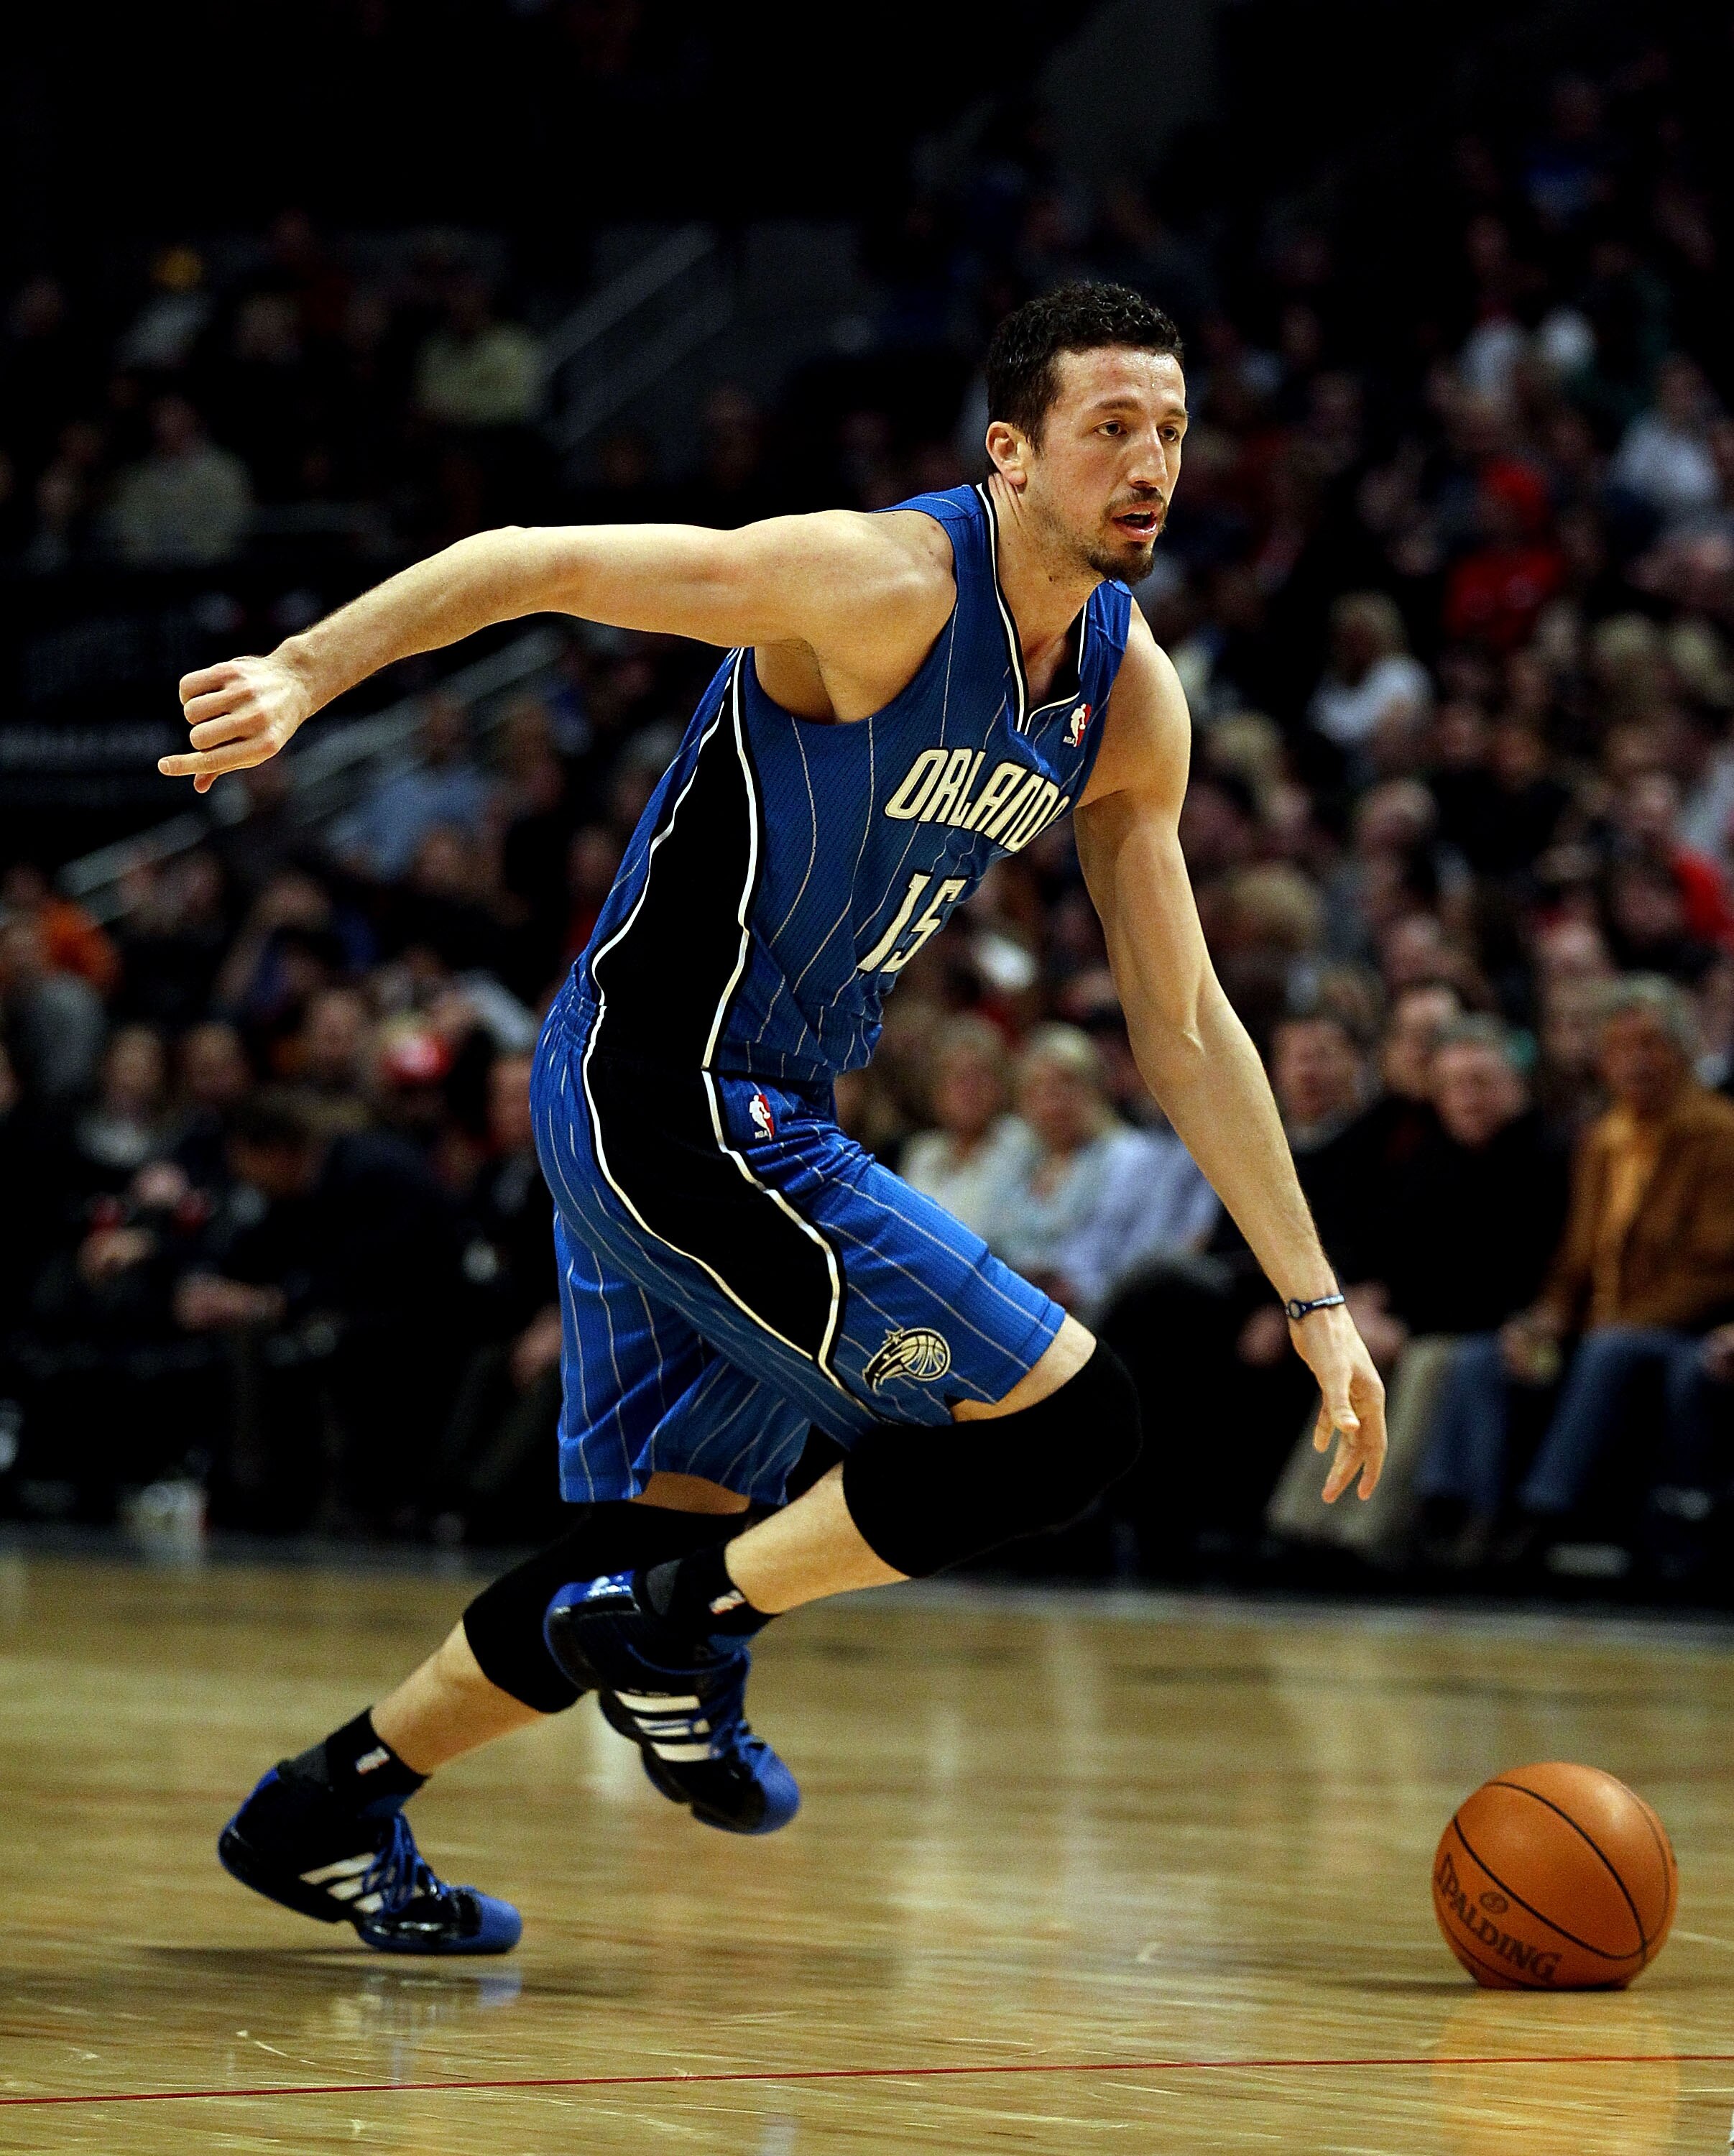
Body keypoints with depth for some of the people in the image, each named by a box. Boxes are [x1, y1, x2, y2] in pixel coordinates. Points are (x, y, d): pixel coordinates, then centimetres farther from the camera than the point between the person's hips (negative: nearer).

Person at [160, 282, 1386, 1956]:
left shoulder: (1132, 701, 5)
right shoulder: (885, 585, -19)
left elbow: (1184, 1028, 11)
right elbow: (540, 563, -17)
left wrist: (1315, 1303, 9)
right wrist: (307, 671, -28)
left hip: (758, 1116, 9)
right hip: (661, 1099, -9)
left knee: (657, 1554, 16)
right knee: (1068, 1420, -12)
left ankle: (325, 1812, 30)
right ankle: (687, 1635, 1)